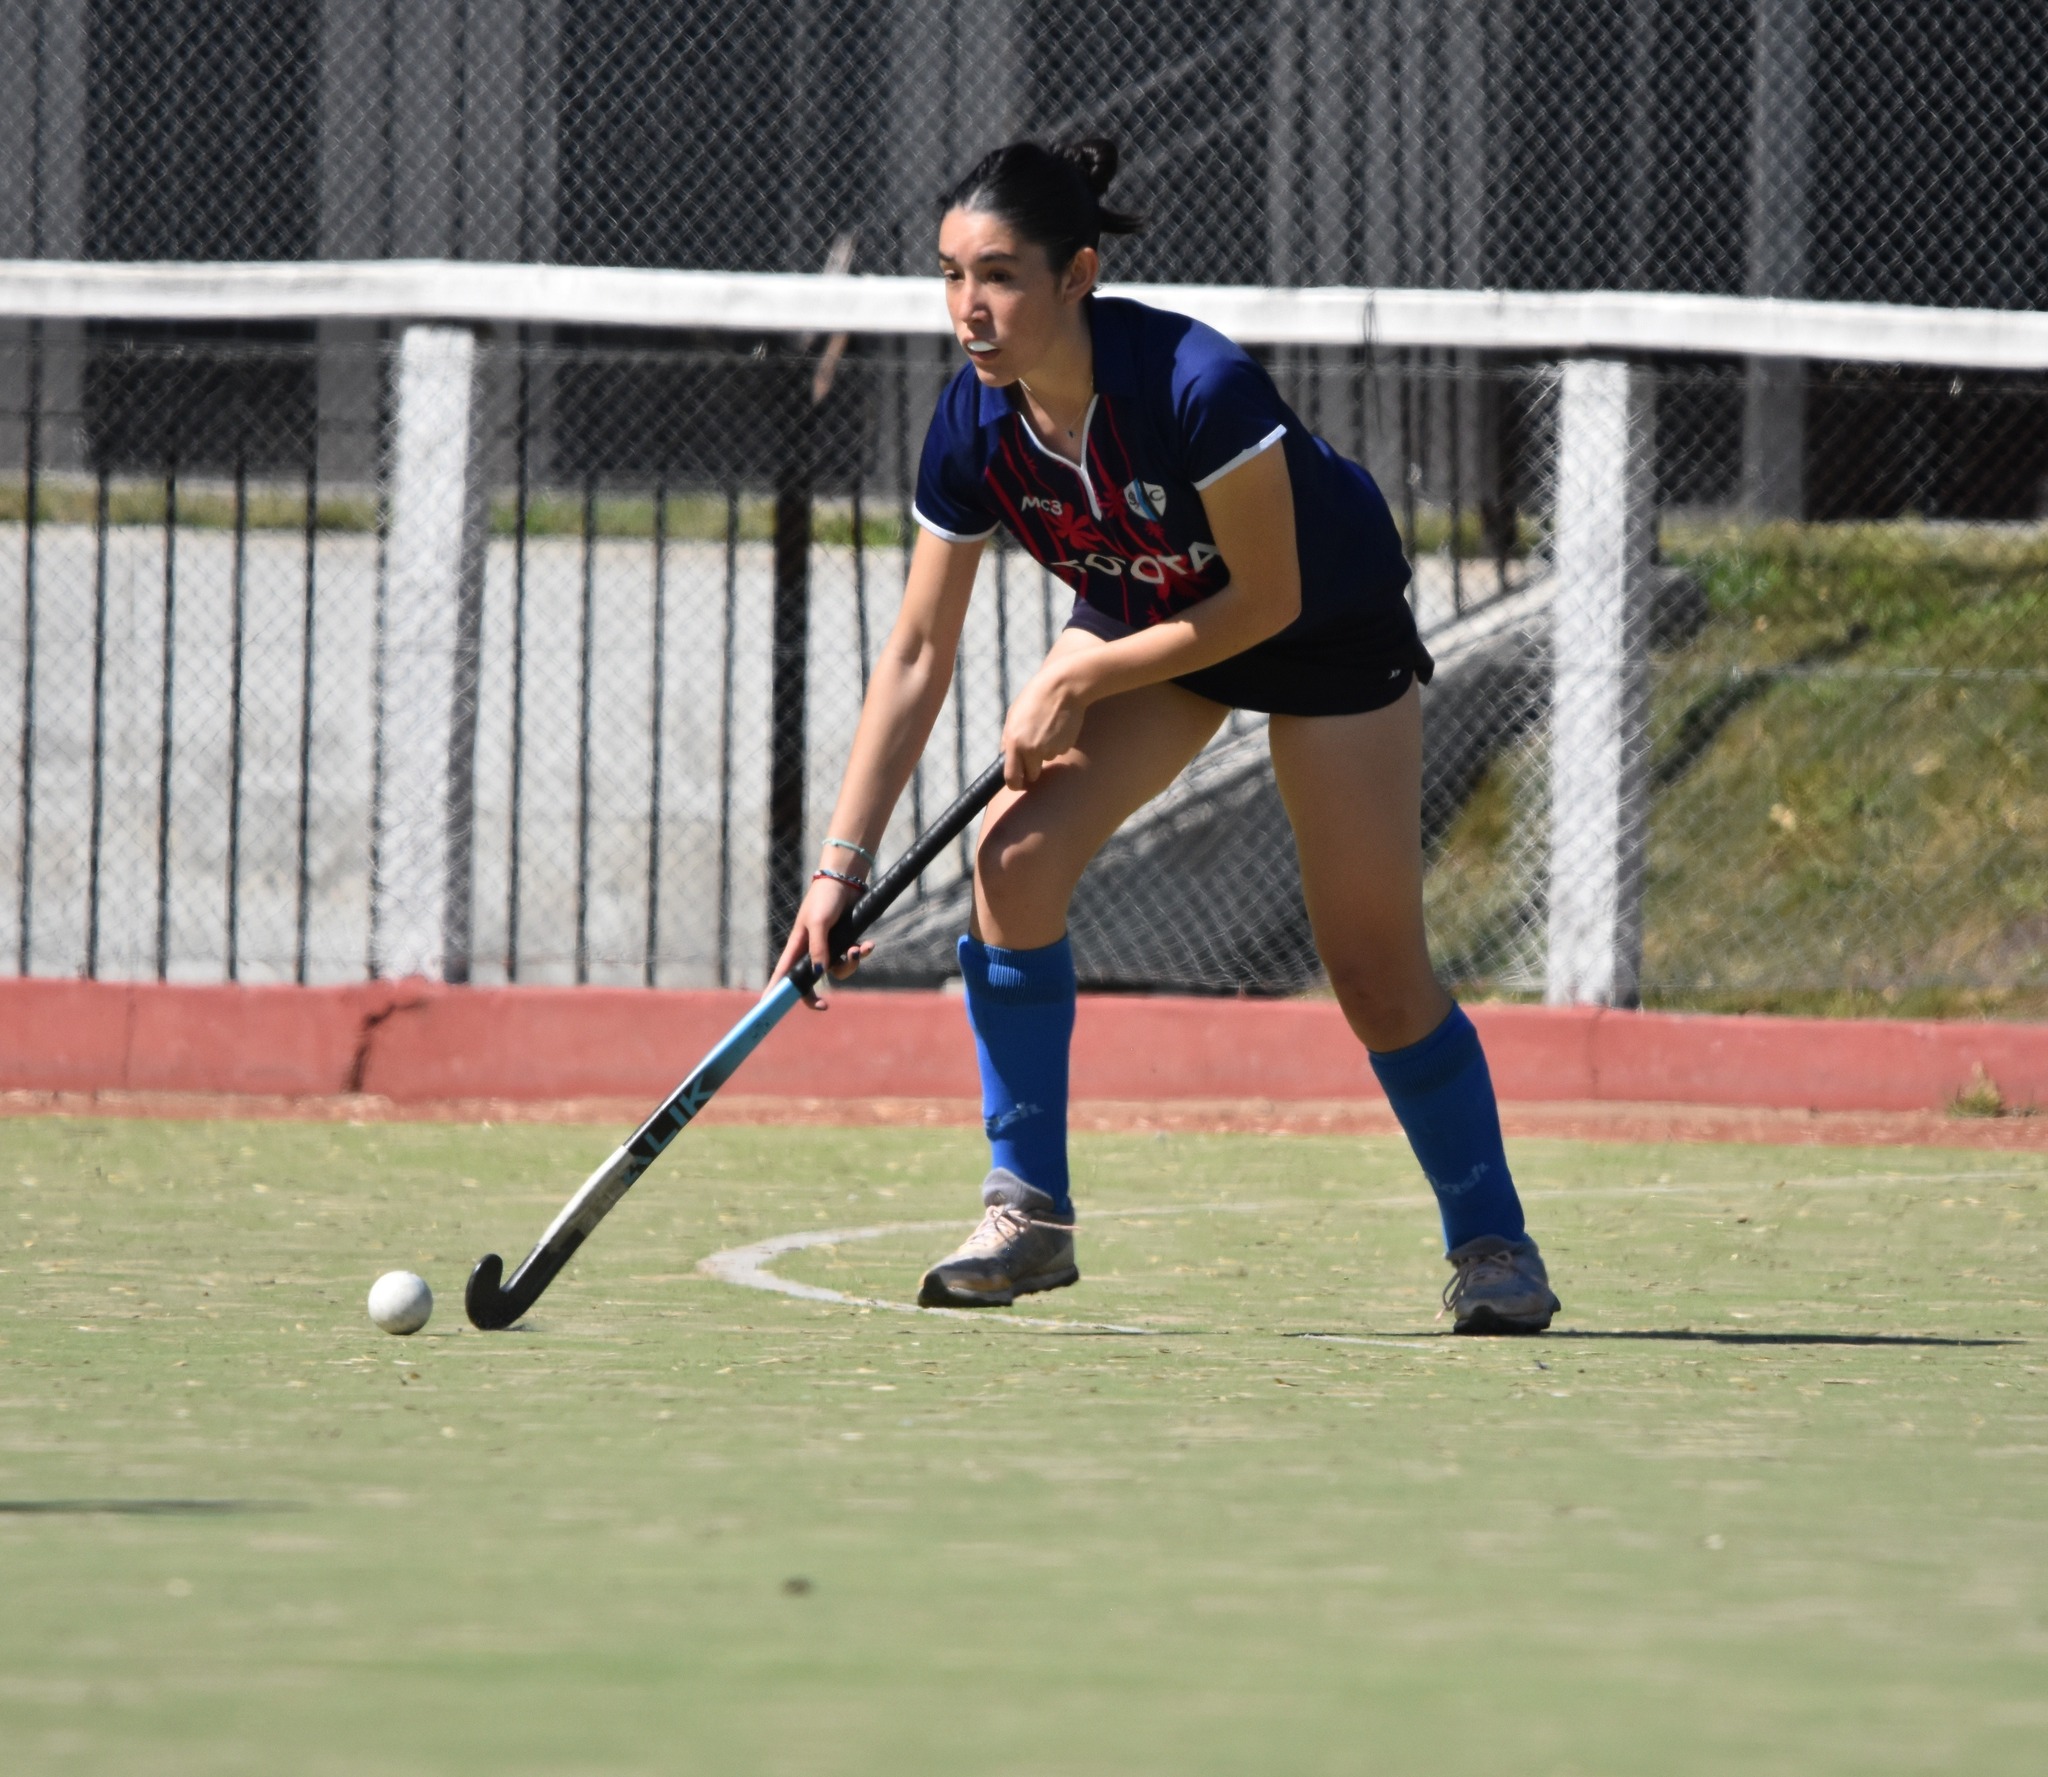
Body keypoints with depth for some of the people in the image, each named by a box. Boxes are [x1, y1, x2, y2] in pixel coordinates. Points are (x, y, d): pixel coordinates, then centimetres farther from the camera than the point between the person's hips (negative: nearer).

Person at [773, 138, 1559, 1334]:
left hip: (1329, 623, -4)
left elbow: (1266, 599, -26)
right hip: (1142, 617, 5)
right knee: (1016, 859, -17)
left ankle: (1493, 1245, 15)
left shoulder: (1197, 385, -38)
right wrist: (846, 860, -19)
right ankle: (1030, 1212, -6)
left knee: (1377, 975, -5)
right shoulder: (974, 429, -22)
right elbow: (918, 658, -14)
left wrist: (1081, 679, -24)